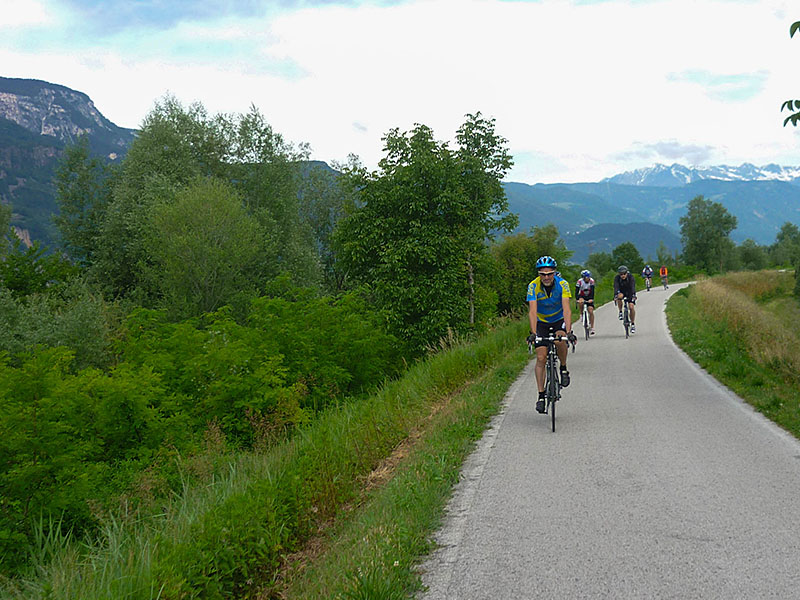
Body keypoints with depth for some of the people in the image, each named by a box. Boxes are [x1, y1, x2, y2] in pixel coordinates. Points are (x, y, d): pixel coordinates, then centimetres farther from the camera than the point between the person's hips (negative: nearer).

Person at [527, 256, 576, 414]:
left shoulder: (562, 284, -23)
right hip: (541, 322, 1)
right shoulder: (533, 286, -22)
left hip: (559, 320, -1)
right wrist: (533, 333, -42)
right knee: (541, 358, -9)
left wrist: (569, 331, -43)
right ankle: (541, 395, -3)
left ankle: (564, 368, -6)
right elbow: (532, 311, -29)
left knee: (560, 340, -33)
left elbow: (567, 309, -31)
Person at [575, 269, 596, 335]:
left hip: (589, 298, 0)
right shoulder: (580, 281, -22)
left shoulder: (591, 281, -21)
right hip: (582, 296, 0)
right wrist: (577, 299, -43)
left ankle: (592, 328, -4)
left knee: (591, 311, -13)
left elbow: (592, 291, -30)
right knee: (580, 302, -36)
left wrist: (591, 299, -45)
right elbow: (576, 291, -27)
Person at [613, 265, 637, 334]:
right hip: (621, 291, 1)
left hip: (629, 292, -1)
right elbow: (616, 287, -35)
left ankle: (633, 324, -2)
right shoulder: (617, 277, -23)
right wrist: (615, 295, -51)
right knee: (619, 296, -35)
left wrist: (633, 295, -52)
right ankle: (620, 312, -13)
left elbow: (633, 286, -37)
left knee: (631, 307, -17)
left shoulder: (630, 276, -26)